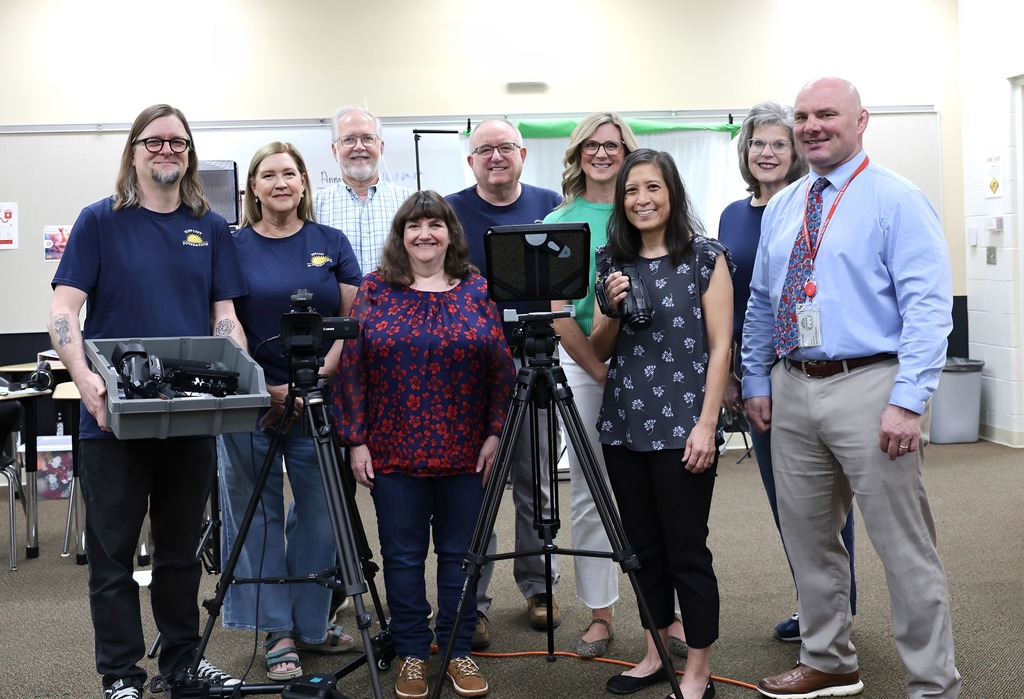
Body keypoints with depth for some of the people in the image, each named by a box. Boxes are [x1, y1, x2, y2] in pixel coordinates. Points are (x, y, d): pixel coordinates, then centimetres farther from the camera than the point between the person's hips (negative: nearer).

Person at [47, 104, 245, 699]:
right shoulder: (100, 220, -1)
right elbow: (65, 308, -7)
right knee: (114, 553, 6)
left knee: (184, 550, 15)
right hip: (115, 416, -3)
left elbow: (224, 314, 7)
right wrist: (84, 377, -24)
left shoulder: (211, 227, 9)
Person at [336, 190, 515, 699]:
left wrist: (495, 433, -4)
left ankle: (459, 650, 21)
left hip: (465, 451, 1)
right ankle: (411, 653, 20)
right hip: (394, 451, 0)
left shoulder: (478, 290, 3)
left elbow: (501, 367, 2)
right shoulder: (375, 290, 2)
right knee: (403, 555, 7)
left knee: (460, 553, 8)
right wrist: (356, 440, -4)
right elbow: (352, 368, 0)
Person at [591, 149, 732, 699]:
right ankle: (655, 654, 27)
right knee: (642, 547, 13)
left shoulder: (706, 256, -2)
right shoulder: (610, 261, 9)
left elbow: (719, 345, -6)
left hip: (681, 427, -5)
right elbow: (599, 350, 12)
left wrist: (706, 426, -13)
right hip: (623, 424, 5)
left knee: (686, 551, 0)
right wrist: (613, 309, -8)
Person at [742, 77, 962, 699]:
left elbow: (928, 307, -14)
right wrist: (757, 382, 14)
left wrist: (908, 401, -21)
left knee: (906, 549, -1)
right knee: (808, 537, 16)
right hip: (792, 391, 7)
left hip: (869, 389, -7)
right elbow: (762, 303, 20)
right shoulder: (782, 209, 14)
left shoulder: (897, 201, -6)